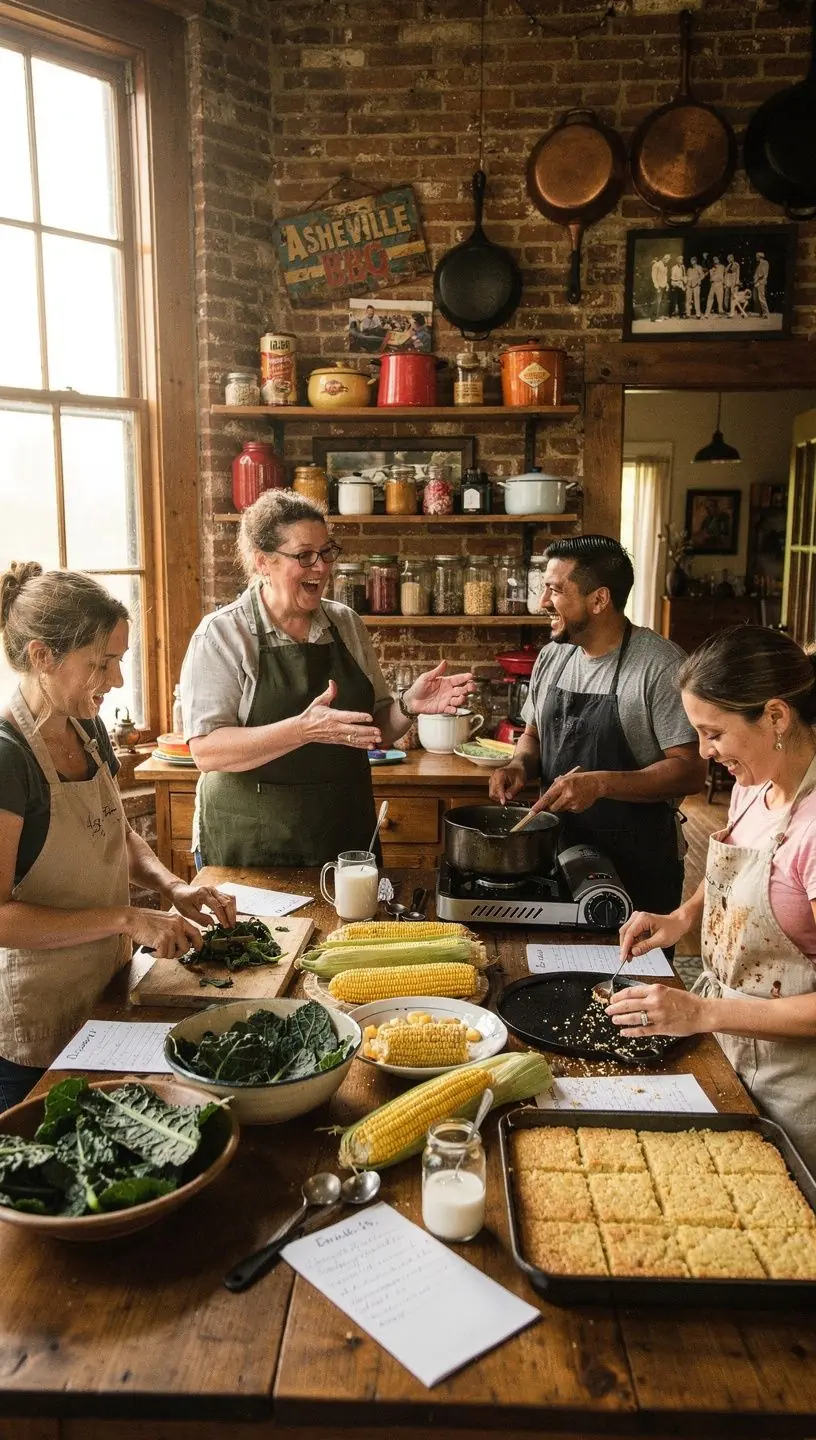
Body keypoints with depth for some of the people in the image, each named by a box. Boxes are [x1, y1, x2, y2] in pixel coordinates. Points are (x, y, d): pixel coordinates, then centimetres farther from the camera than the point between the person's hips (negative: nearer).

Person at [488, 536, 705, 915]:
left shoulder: (660, 665, -16)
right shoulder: (551, 657, 4)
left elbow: (690, 770, -18)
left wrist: (602, 784, -29)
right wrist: (519, 766, -4)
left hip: (638, 867, -6)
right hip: (558, 854, 6)